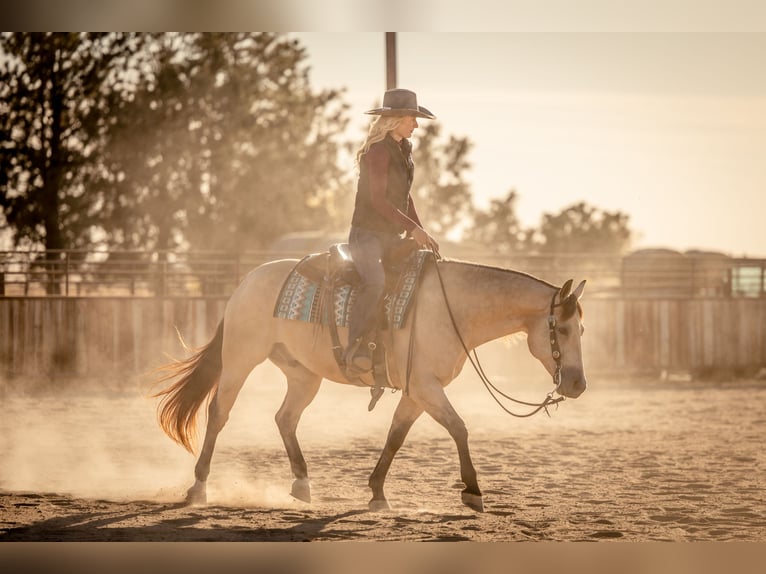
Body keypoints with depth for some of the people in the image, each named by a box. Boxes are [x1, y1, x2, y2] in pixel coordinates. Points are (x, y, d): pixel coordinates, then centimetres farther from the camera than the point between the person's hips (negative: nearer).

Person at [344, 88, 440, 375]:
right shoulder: (379, 151, -13)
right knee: (376, 281, -32)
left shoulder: (402, 150, 15)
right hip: (367, 233, -10)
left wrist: (419, 231, 12)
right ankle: (356, 348, -31)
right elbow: (377, 199, -19)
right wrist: (412, 227, -18)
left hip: (392, 234, 10)